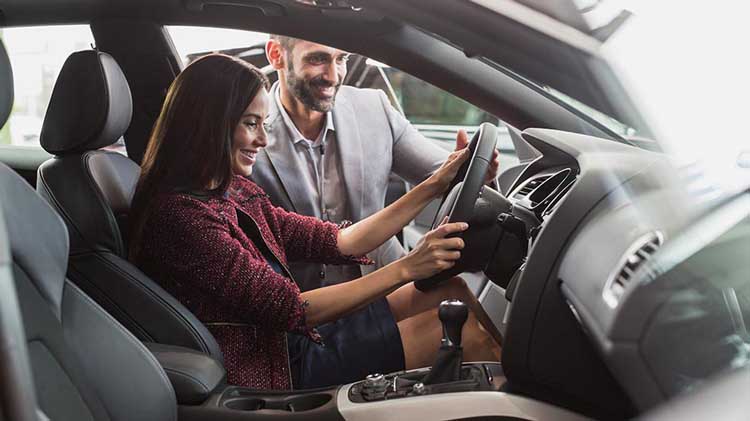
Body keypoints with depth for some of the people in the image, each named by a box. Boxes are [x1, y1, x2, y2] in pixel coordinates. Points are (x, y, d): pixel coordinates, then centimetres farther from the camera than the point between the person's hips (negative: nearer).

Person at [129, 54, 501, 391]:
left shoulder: (235, 191, 6)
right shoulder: (180, 214, -23)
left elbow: (336, 242, 3)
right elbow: (287, 307, -24)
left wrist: (432, 187, 0)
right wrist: (406, 268, -25)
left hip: (287, 337, 8)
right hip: (273, 372, -8)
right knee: (465, 328, -7)